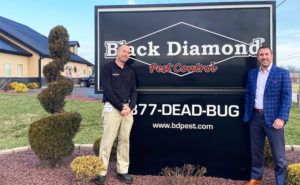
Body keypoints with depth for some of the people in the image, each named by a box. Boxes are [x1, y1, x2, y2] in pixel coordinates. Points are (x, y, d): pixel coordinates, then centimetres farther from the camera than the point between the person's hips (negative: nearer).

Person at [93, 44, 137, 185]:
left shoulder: (130, 72, 18)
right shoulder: (108, 68, 0)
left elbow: (133, 91, 13)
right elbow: (108, 90, -9)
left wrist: (130, 107, -4)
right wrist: (121, 107, -12)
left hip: (127, 108, 6)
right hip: (112, 107, -5)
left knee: (124, 140, 7)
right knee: (108, 140, -6)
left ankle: (122, 171, 14)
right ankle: (101, 172, 1)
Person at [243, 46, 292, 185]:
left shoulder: (282, 73, -3)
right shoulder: (252, 73, 10)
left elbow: (286, 97, -7)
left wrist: (281, 118, -15)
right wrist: (247, 113, 9)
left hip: (273, 119, -4)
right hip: (255, 117, 4)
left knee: (278, 155, 1)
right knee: (256, 150, 16)